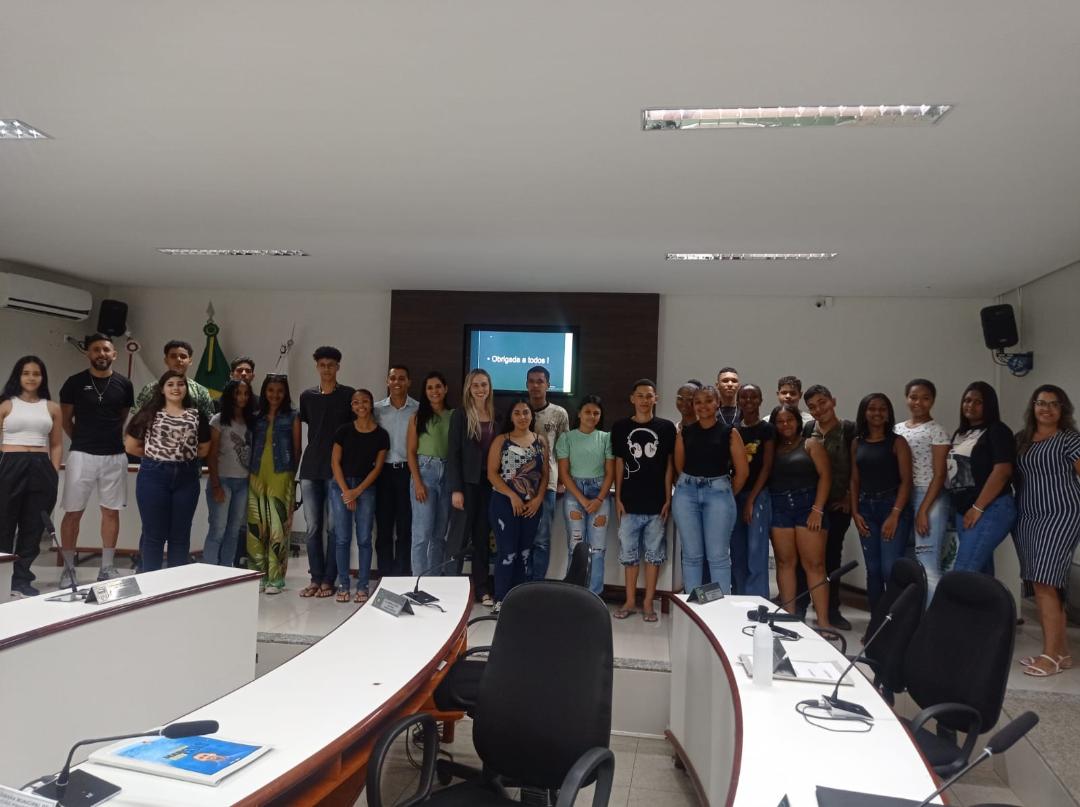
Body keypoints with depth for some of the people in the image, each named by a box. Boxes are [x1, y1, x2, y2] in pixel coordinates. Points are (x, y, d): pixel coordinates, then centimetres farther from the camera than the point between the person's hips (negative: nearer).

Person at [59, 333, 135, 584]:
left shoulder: (124, 385, 4)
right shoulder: (75, 383, -1)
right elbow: (65, 419, 9)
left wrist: (111, 439, 12)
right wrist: (82, 440, 10)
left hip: (115, 456, 2)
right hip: (82, 455, -2)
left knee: (111, 512, 7)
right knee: (73, 513, 2)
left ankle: (107, 567, 16)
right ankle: (68, 569, 13)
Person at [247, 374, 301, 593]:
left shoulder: (292, 417, 6)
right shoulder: (256, 416, 14)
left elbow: (297, 449, 5)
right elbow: (251, 446, 14)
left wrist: (292, 474, 0)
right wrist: (249, 472, 4)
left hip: (281, 477, -3)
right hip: (256, 476, 3)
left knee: (278, 527, -7)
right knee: (255, 526, 2)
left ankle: (276, 578, 1)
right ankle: (258, 575, 13)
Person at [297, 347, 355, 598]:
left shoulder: (349, 395, 2)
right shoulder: (307, 396, 11)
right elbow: (304, 426, 18)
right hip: (310, 469, 3)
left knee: (333, 527, 0)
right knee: (313, 526, 5)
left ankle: (329, 580, 7)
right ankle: (315, 578, 14)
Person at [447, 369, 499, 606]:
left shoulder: (496, 416, 9)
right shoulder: (460, 414, -3)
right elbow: (453, 453, -7)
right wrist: (455, 489, -14)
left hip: (489, 483, 4)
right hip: (467, 482, -4)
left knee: (483, 536, 9)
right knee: (460, 534, -1)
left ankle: (481, 588, 17)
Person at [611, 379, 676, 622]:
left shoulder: (666, 427, 2)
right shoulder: (620, 427, 3)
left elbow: (669, 465, 4)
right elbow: (619, 464, 6)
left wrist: (668, 499, -1)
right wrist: (618, 498, 1)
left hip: (656, 502, 0)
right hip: (630, 502, 1)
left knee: (654, 553, 7)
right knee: (629, 553, 8)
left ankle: (648, 603, 16)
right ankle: (630, 601, 19)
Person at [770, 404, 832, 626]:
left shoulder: (811, 444, 6)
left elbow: (824, 476, -2)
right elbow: (765, 477, 6)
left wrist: (818, 509, -12)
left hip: (807, 505, -2)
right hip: (779, 507, 3)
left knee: (814, 564, -4)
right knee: (785, 562, 4)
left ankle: (823, 620, -3)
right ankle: (789, 616, 10)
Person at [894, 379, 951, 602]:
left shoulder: (937, 431, -4)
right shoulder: (897, 429, 12)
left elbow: (939, 475, -9)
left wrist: (923, 510, -15)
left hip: (930, 499, -6)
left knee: (927, 564, -10)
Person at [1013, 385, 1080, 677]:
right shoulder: (1021, 440, 13)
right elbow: (1012, 475, 20)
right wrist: (1013, 510, 11)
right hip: (1026, 518, 6)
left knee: (1044, 583, -11)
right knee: (1045, 585, 9)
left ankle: (1052, 654, -5)